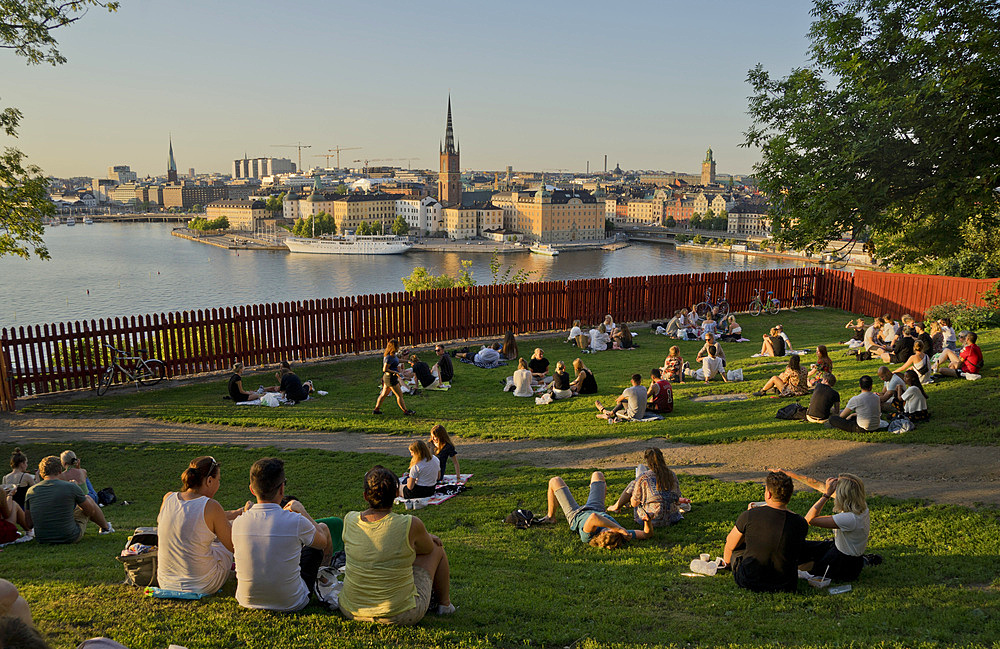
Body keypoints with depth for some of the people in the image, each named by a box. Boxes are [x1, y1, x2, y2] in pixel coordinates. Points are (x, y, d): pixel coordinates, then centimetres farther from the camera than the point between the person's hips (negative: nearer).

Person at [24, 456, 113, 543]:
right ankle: (105, 527, 41)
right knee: (87, 498, 20)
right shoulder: (70, 487, -14)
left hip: (42, 539, 4)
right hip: (70, 538, -4)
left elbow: (28, 525, 1)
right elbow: (91, 510, 0)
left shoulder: (30, 491, -5)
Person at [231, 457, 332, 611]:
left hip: (247, 602, 4)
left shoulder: (238, 523, -14)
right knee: (323, 528, 16)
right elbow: (323, 542, -1)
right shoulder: (296, 522, -23)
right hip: (291, 603, -3)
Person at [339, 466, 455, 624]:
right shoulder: (411, 525, -22)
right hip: (400, 615, -4)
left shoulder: (349, 520, -9)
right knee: (437, 548, 16)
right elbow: (427, 548, 1)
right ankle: (445, 604, 36)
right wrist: (424, 538, 25)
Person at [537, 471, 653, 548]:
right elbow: (648, 534, -35)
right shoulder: (622, 537, -41)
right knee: (597, 475, 23)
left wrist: (619, 528, -70)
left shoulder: (588, 537, -51)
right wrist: (648, 520, -57)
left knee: (555, 481, 14)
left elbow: (593, 518, -72)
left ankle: (551, 517, 38)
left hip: (575, 514, -3)